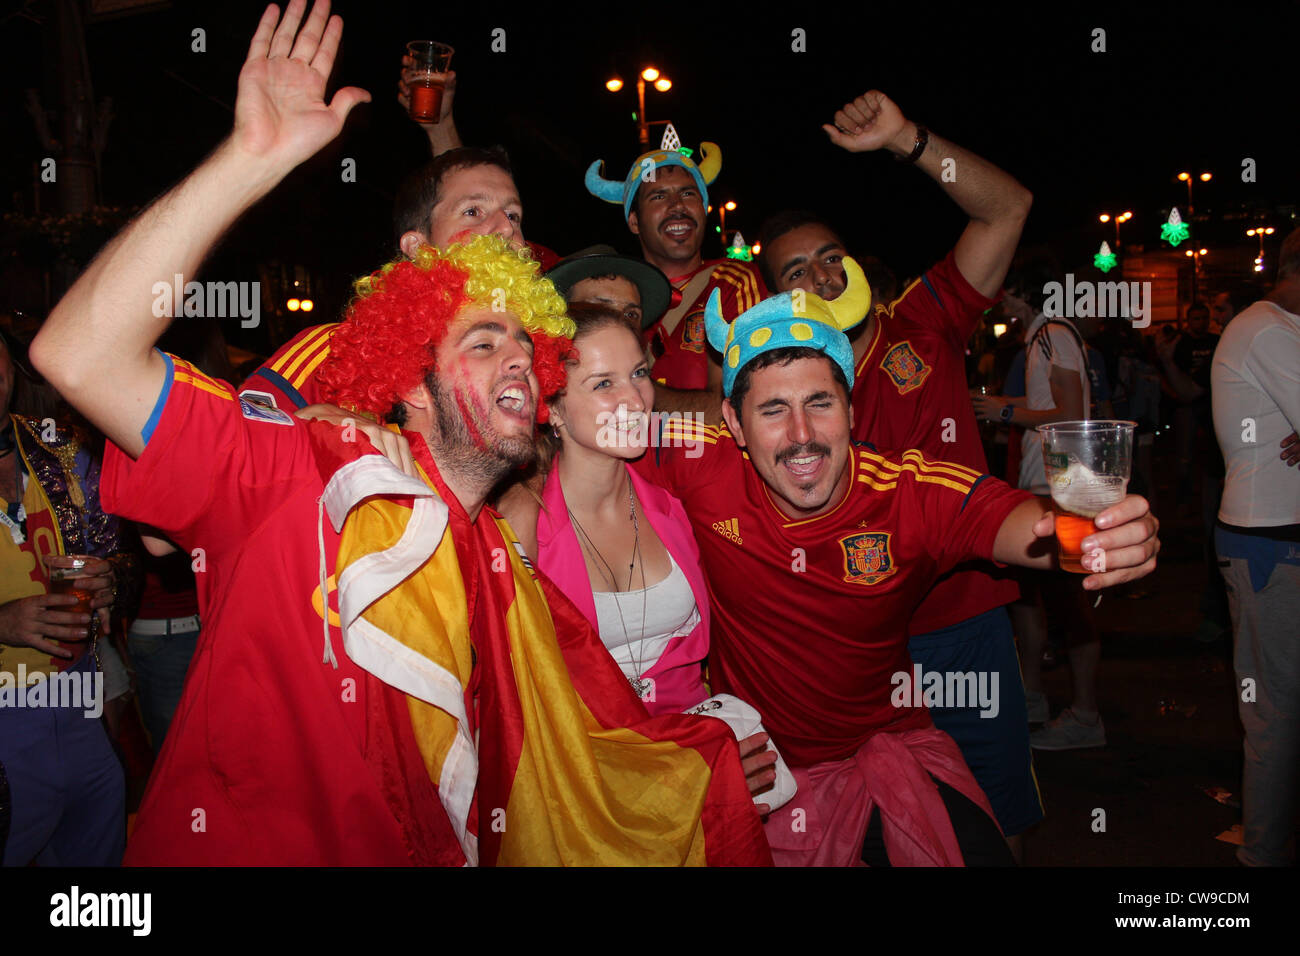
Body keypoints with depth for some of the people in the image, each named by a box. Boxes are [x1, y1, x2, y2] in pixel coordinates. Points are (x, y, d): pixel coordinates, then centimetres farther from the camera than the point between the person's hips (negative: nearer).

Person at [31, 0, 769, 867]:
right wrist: (257, 156, -21)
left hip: (424, 852, 5)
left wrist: (724, 744, 2)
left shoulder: (514, 582, 9)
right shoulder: (309, 477, -7)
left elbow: (614, 752, 17)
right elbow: (82, 355, -19)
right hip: (231, 845, -4)